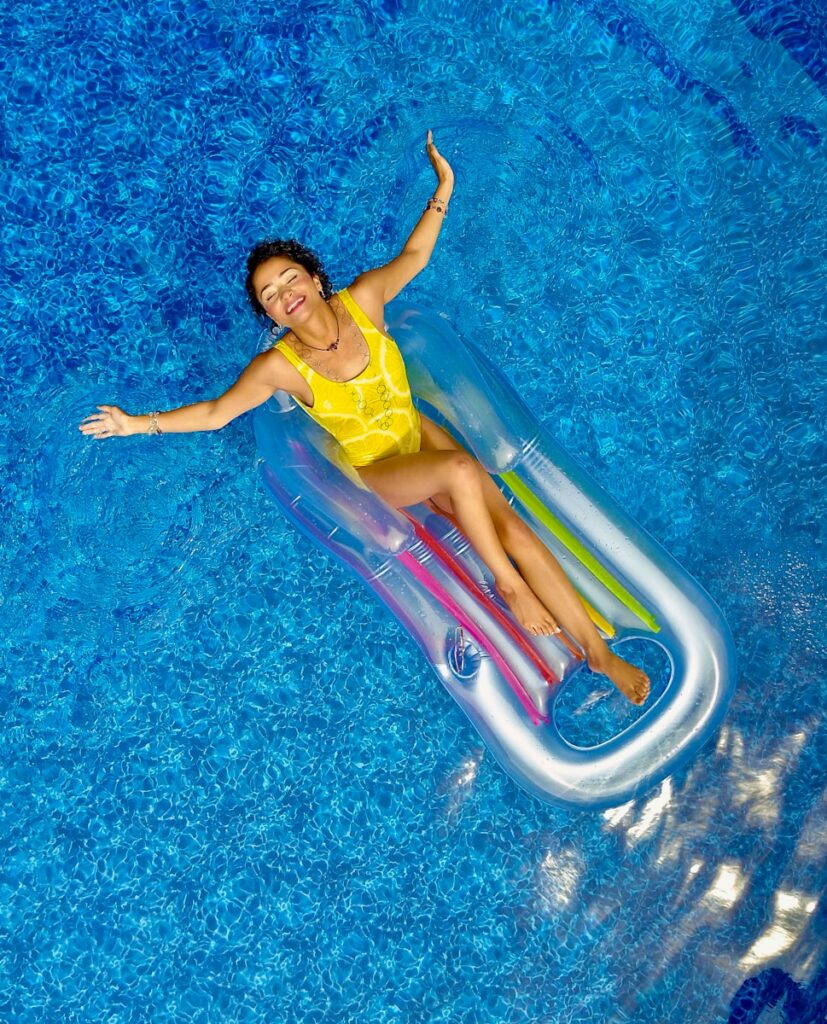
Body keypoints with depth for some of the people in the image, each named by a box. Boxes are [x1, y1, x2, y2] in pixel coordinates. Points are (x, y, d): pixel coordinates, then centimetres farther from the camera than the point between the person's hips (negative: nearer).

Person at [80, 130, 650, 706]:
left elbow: (412, 258, 7)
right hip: (375, 470, -3)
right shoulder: (279, 366, -16)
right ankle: (508, 583, -13)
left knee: (512, 527, -12)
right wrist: (138, 424, -13)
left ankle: (600, 652, -1)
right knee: (460, 468, -35)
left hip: (420, 435, 3)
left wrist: (443, 190, 2)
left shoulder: (362, 300, -8)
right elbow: (214, 413, -8)